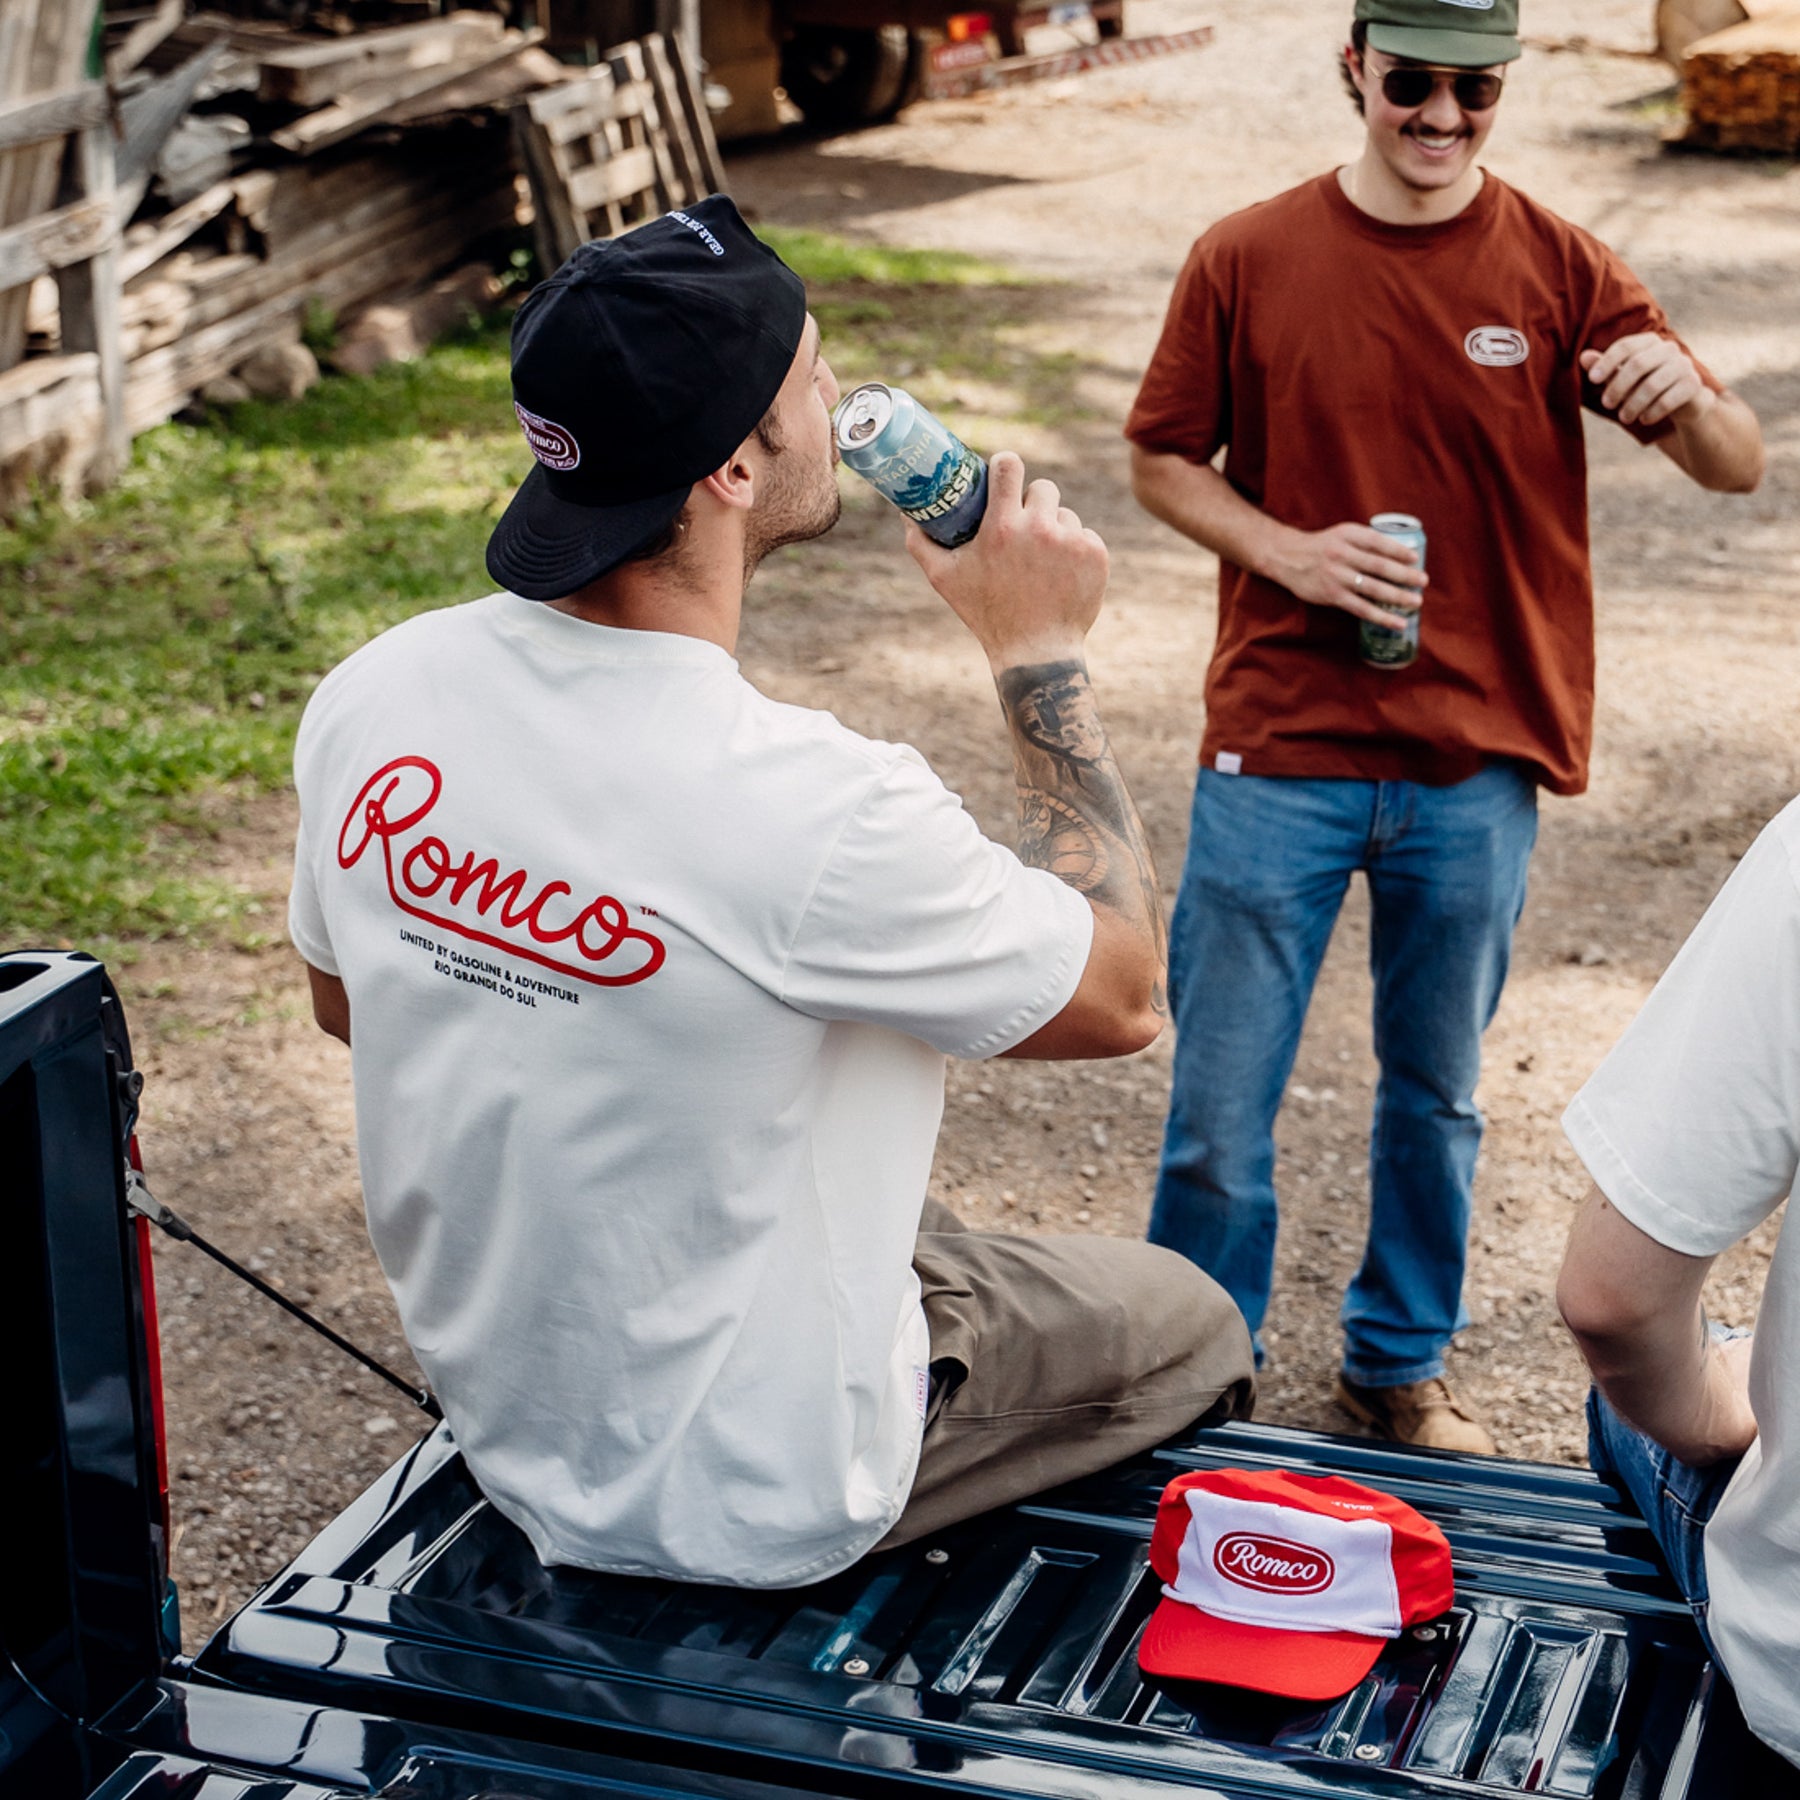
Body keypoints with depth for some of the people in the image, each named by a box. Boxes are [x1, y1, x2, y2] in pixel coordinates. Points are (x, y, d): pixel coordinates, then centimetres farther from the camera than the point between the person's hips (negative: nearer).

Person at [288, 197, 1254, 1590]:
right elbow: (1122, 992, -16)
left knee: (934, 1240, 33)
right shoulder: (816, 810, -35)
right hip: (756, 1499, -6)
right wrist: (1042, 652, -10)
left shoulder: (370, 702, -15)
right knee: (1187, 1321, 19)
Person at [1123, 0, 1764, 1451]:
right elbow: (1162, 460, 6)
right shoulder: (1248, 260, -2)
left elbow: (1742, 468, -2)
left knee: (1437, 1096, 15)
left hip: (1477, 763, 1)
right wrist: (1290, 554, -13)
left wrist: (1685, 395, -25)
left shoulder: (1560, 271, -1)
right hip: (1281, 750, -1)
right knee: (1220, 1100, 4)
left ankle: (1402, 1365, 34)